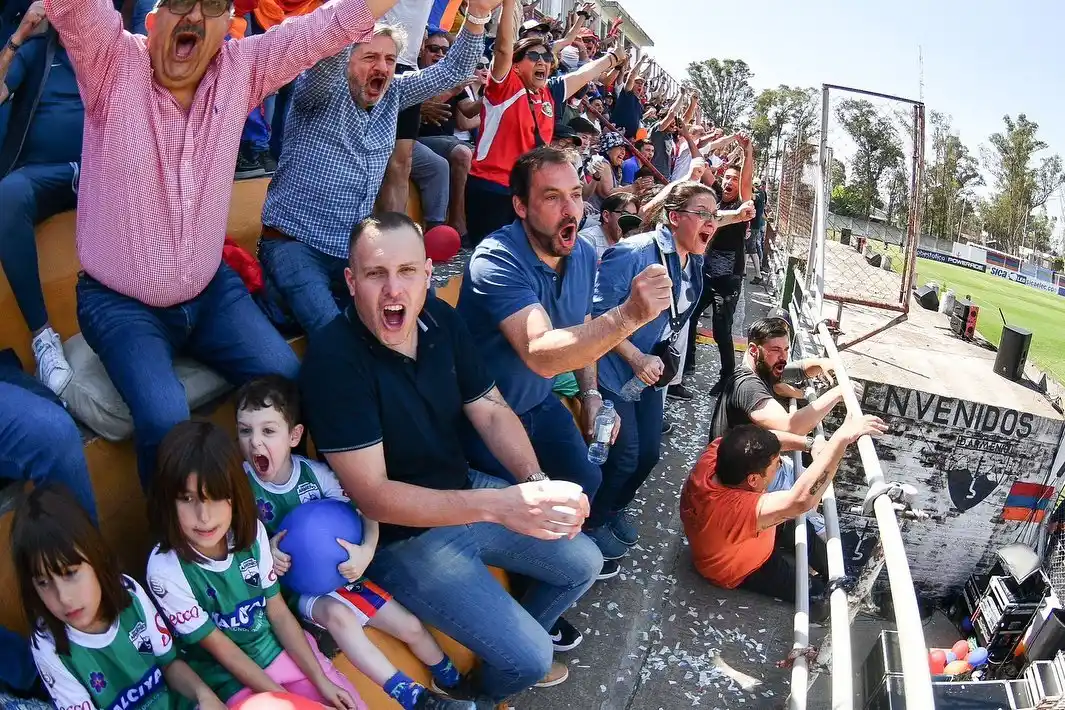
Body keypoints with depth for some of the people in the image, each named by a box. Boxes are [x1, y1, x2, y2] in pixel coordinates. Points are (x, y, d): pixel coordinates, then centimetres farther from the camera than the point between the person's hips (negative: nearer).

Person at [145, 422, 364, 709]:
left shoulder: (250, 531, -10)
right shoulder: (166, 569, -22)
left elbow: (279, 613, -2)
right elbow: (222, 649, -14)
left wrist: (320, 680, -6)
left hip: (284, 650, 3)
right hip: (233, 679, -3)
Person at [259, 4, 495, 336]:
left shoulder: (392, 95, 9)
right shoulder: (322, 91, -6)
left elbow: (454, 69, 5)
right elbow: (327, 56, -30)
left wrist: (478, 13, -10)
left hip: (354, 249, 6)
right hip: (295, 246, -6)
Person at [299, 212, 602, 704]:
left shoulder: (441, 319, -7)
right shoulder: (334, 359, -27)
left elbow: (490, 412, -2)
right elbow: (371, 495, -28)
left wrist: (536, 481, -22)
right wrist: (499, 505, -38)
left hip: (464, 492, 7)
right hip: (397, 534, -6)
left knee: (583, 563, 14)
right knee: (529, 656, -10)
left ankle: (510, 648, 40)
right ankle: (480, 693, 27)